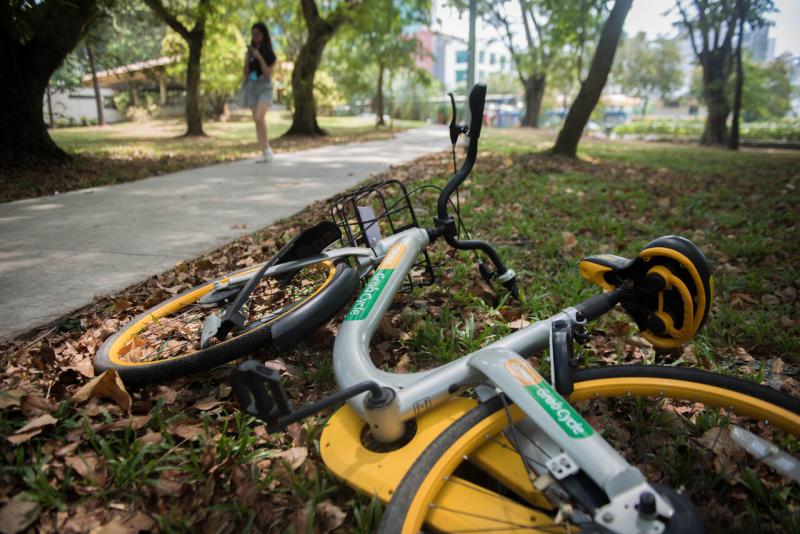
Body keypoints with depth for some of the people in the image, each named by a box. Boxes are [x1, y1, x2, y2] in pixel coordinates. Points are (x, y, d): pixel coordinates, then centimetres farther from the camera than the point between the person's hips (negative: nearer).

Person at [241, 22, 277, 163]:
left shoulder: (269, 52, 0)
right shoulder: (249, 51, 12)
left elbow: (268, 74, -9)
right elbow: (246, 74, 10)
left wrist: (259, 57, -15)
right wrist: (247, 60, -5)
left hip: (265, 87, -5)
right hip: (251, 87, 5)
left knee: (259, 117, -24)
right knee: (257, 121, 1)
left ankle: (268, 149, -11)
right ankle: (265, 153, 3)